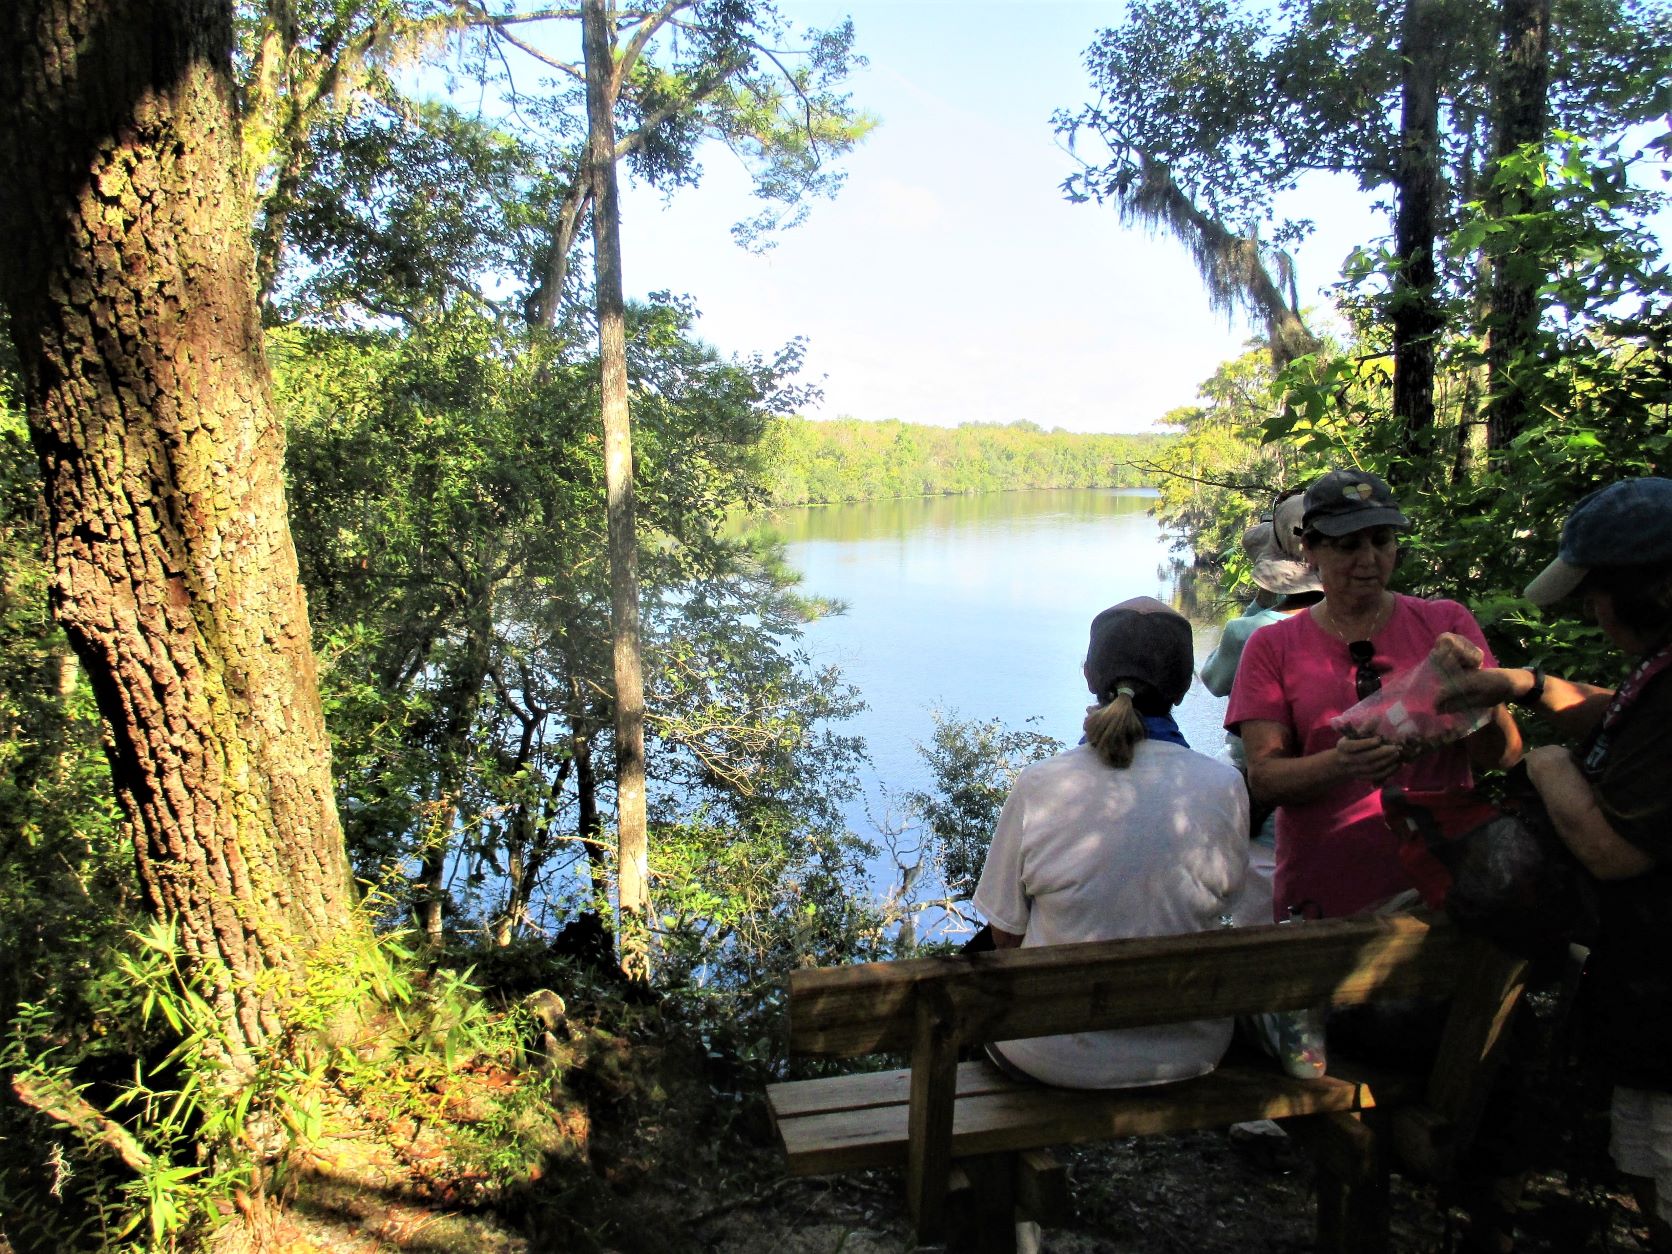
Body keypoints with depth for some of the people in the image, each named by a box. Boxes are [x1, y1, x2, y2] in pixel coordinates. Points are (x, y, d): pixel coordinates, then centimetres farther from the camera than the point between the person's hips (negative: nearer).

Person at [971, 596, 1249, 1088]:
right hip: (1189, 1051, 3)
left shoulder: (1039, 786, -19)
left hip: (1057, 1056, -2)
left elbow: (1005, 933, -8)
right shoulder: (1224, 787, -14)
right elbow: (1221, 905, 3)